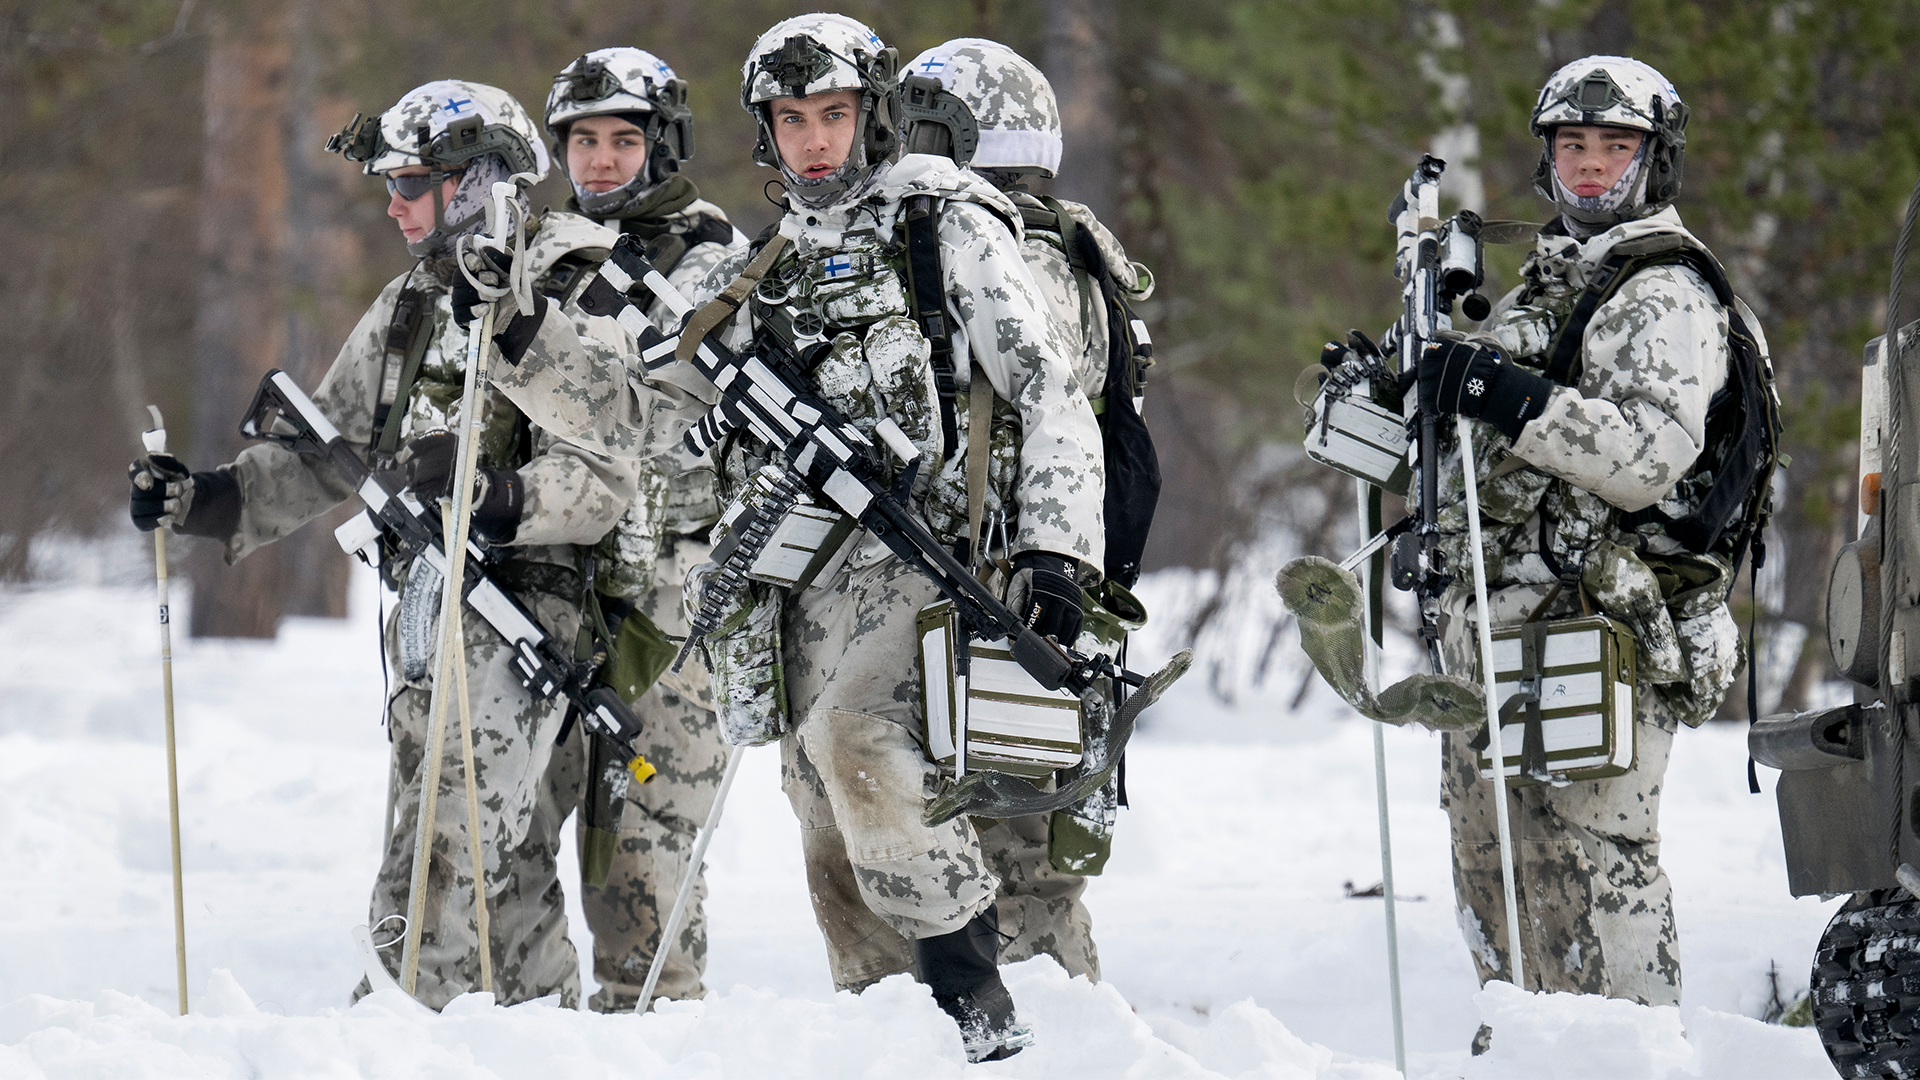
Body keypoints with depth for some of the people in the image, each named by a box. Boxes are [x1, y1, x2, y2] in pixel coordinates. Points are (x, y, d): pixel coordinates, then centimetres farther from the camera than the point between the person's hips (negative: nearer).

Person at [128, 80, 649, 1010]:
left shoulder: (569, 312, -8)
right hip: (423, 606, 8)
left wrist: (496, 499, -34)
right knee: (510, 865, 10)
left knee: (439, 866, -15)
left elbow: (600, 480, -17)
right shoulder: (407, 309, 17)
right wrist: (208, 500, 7)